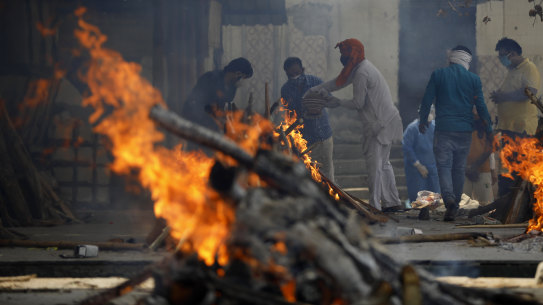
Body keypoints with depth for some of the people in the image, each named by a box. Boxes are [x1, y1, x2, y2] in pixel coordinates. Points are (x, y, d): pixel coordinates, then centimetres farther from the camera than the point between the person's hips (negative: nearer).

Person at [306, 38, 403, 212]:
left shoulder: (362, 73, -17)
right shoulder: (360, 68, 16)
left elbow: (358, 103, -16)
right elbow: (338, 82, 23)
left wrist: (337, 102, -2)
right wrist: (316, 90, 15)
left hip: (379, 124, -10)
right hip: (387, 120, 10)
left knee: (374, 164, -8)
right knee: (383, 163, 17)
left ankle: (374, 206, -7)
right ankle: (392, 202, 21)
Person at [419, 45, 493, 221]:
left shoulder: (438, 75, 0)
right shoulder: (473, 79, 3)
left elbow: (427, 101, 2)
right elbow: (481, 106, 4)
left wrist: (422, 121, 15)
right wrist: (488, 129, 13)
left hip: (443, 129, -2)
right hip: (465, 130, 2)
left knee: (444, 165, -2)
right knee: (459, 168, 11)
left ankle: (449, 198, -25)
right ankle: (455, 205, 15)